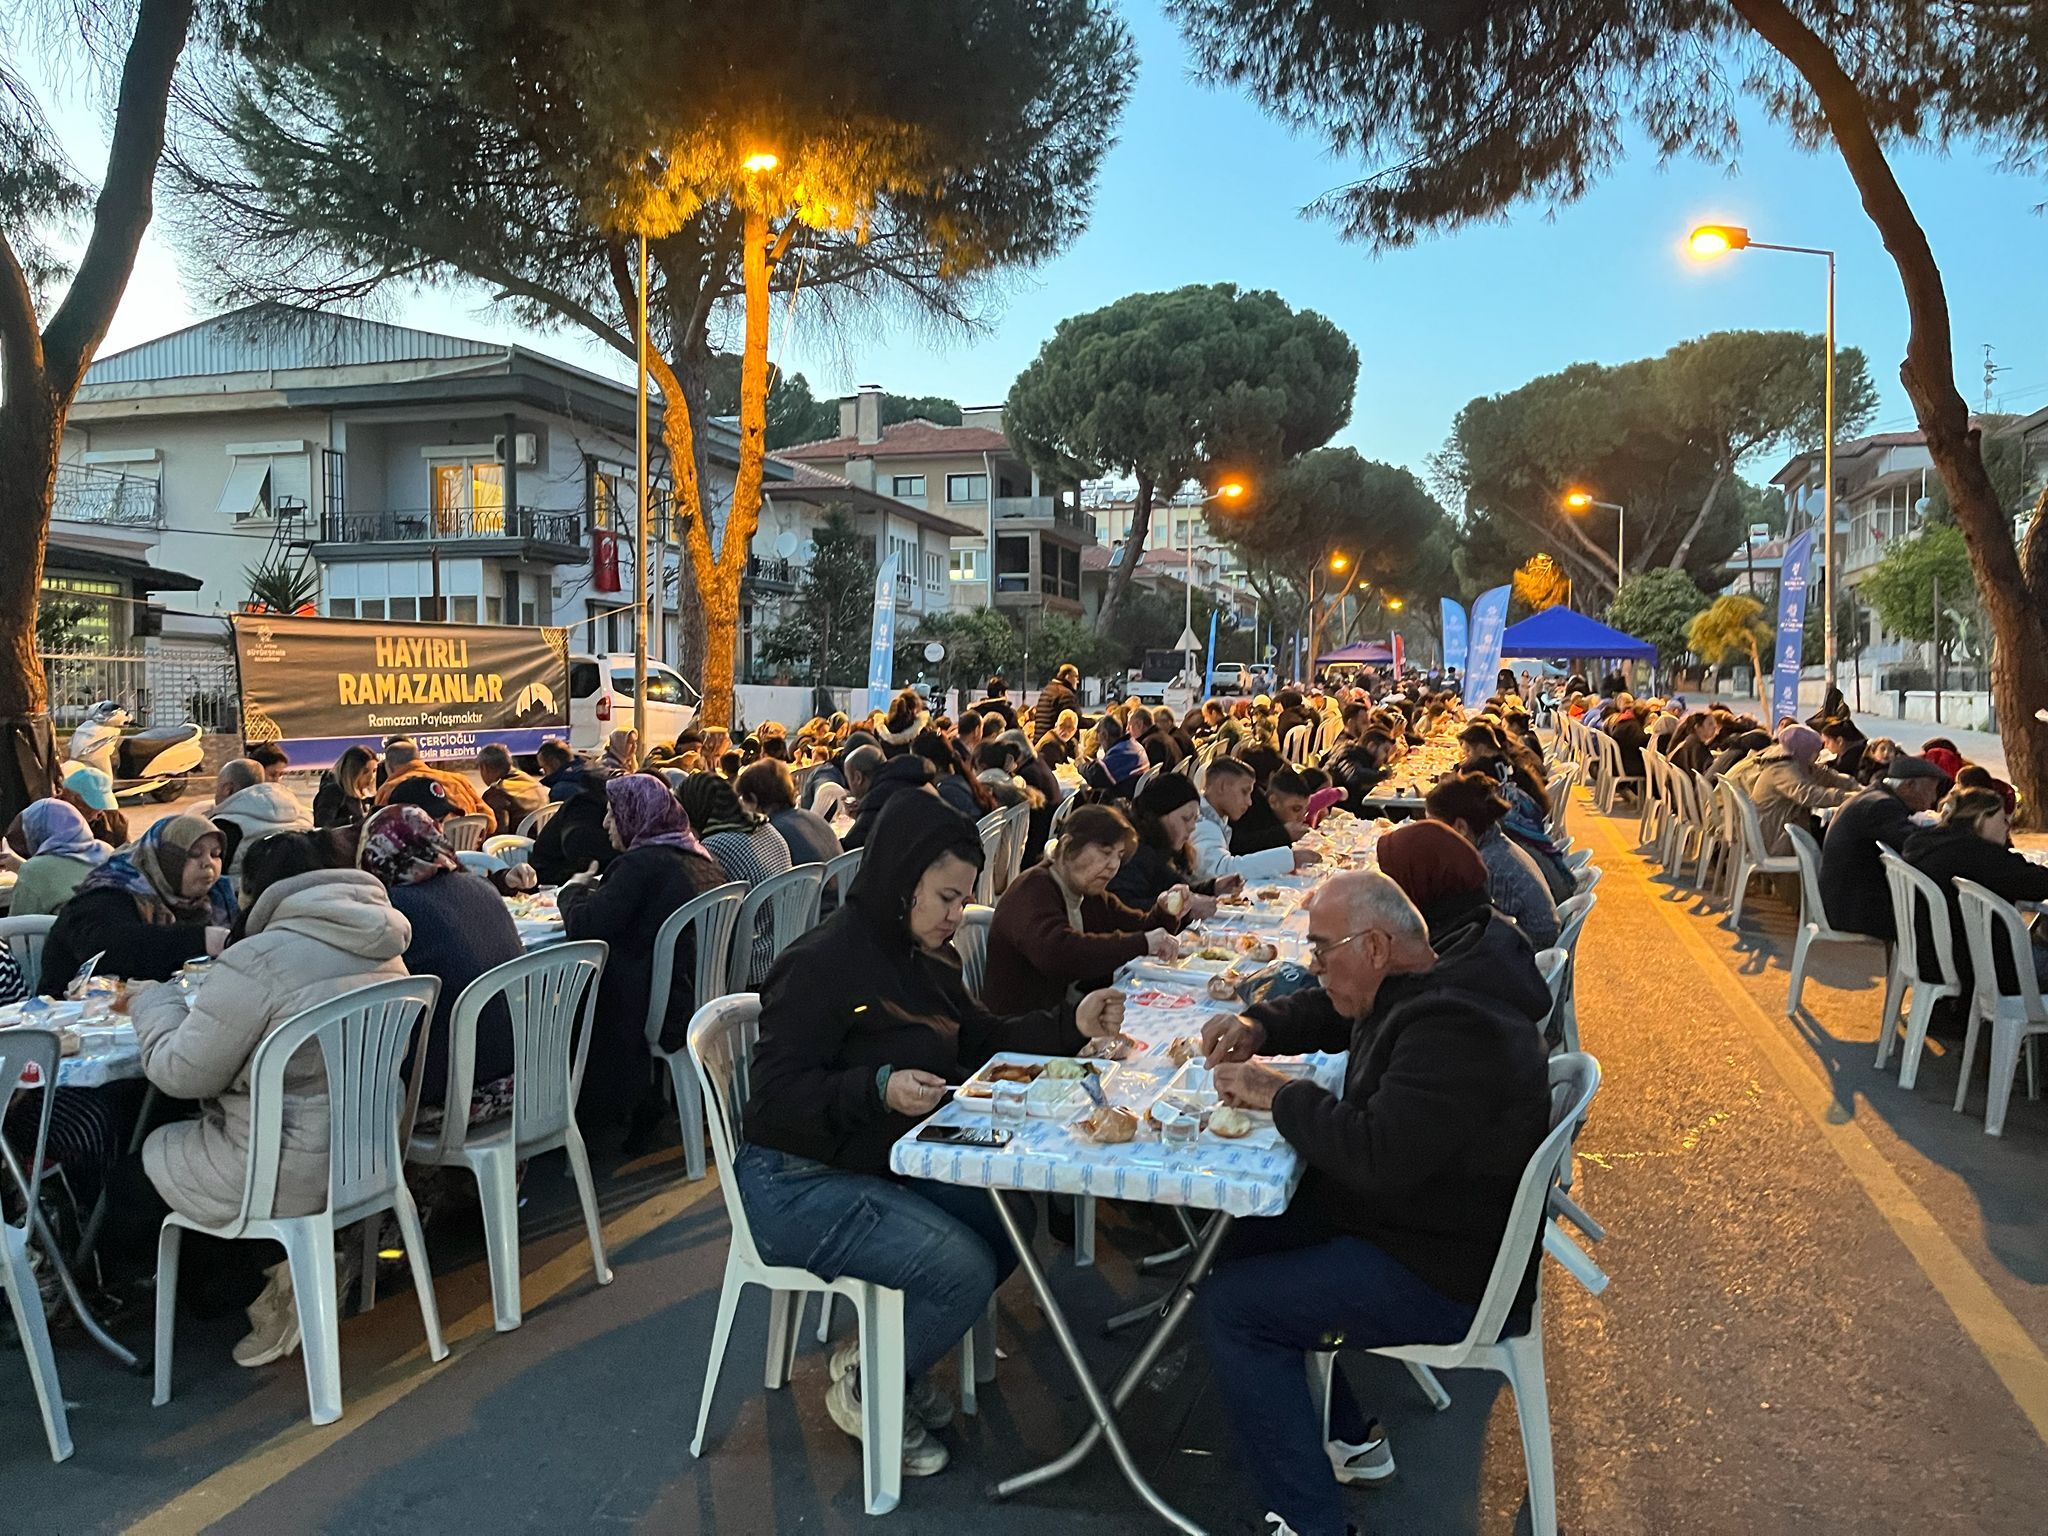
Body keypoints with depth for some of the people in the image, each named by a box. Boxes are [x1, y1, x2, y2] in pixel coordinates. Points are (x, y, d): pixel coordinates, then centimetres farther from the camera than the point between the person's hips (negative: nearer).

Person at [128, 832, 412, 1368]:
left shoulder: (257, 961, -20)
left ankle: (292, 1269, 9)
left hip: (294, 1175, -8)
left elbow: (182, 1073, -13)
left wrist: (153, 1002, 5)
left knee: (153, 1148, 17)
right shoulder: (384, 954, 4)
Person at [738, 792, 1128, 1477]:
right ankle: (861, 1382, 8)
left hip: (885, 1163, 9)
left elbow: (980, 1039, 13)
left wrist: (1072, 1025, -1)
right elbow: (775, 1093, -24)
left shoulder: (922, 958, 6)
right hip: (799, 1184, -9)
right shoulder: (823, 963, -21)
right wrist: (878, 1088, -39)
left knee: (1010, 1224, -4)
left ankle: (895, 1355, 16)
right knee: (964, 1269, -19)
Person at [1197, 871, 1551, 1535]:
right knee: (1240, 1242, 11)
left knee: (1229, 1305, -14)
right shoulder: (1418, 987, 3)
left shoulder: (1453, 1030, -29)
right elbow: (1327, 1012, 21)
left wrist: (1281, 1093, -21)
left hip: (1449, 1281, -10)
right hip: (1412, 1216, 10)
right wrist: (1258, 1027, 1)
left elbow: (1378, 1158, -36)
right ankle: (1351, 1438, 21)